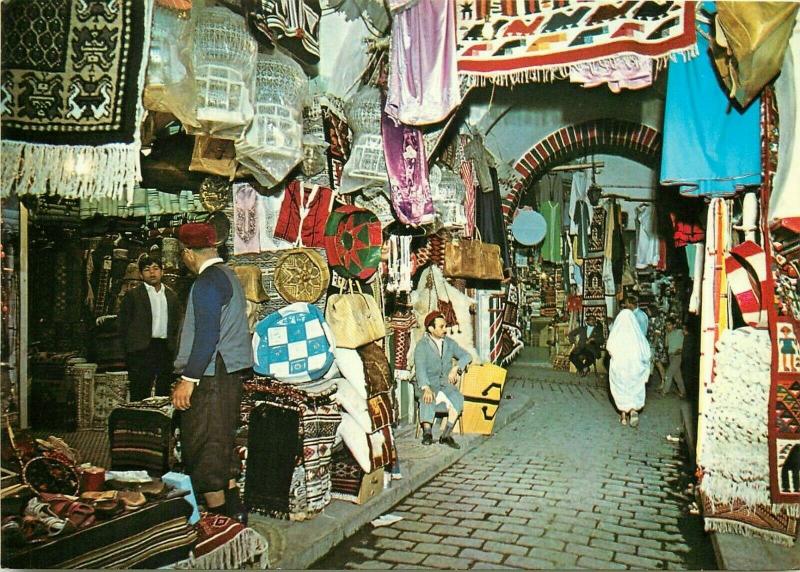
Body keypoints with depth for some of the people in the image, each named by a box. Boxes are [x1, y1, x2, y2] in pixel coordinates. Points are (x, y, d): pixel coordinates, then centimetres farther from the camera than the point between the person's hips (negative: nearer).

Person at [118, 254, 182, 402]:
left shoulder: (171, 295, 14)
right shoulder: (133, 295, 1)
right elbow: (121, 323, 0)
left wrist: (172, 343, 9)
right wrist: (131, 345, -2)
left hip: (166, 349, 4)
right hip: (142, 350, -4)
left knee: (164, 394, 8)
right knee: (140, 395, -3)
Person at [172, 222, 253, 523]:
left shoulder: (207, 283, -15)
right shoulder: (229, 276, 14)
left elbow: (207, 336, -22)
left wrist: (188, 379, -19)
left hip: (209, 376, -10)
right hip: (230, 374, 10)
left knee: (203, 449, -1)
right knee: (222, 445, 17)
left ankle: (218, 515, 6)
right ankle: (234, 509, 24)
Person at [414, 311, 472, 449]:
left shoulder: (449, 343, 11)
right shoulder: (422, 346, -6)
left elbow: (466, 356, 13)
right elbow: (420, 368, -19)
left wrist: (456, 368, -8)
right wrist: (426, 388, -37)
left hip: (446, 384, 4)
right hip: (428, 385, -3)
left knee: (458, 398, -27)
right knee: (428, 399, -36)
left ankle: (446, 435, -26)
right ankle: (427, 432, -38)